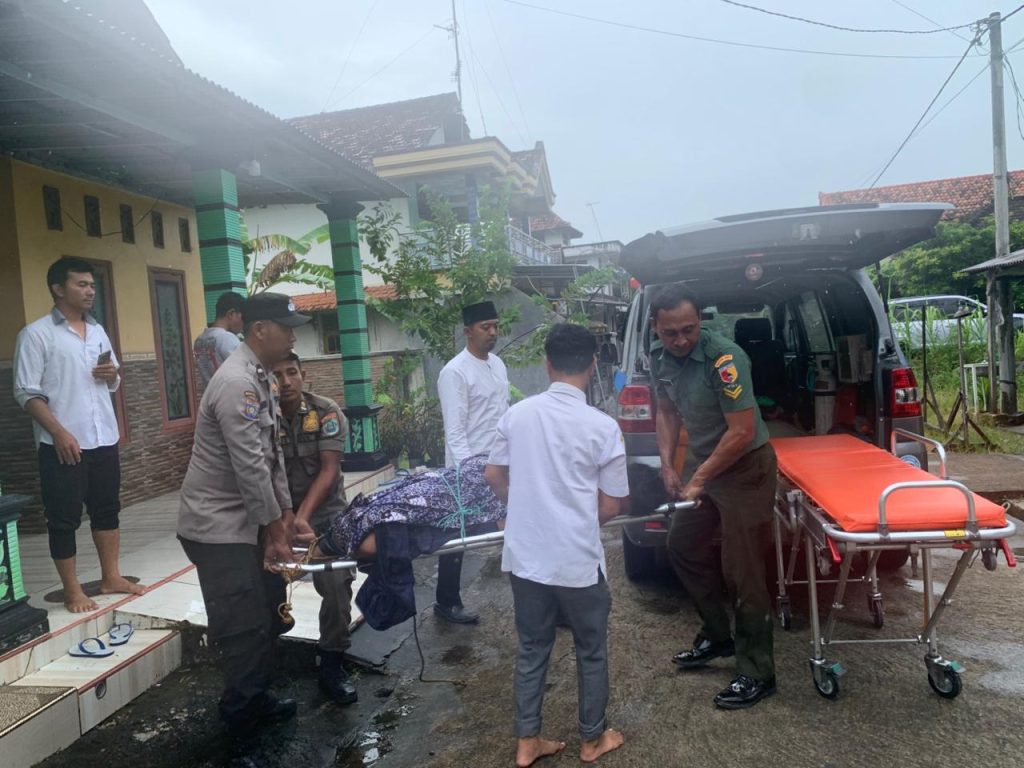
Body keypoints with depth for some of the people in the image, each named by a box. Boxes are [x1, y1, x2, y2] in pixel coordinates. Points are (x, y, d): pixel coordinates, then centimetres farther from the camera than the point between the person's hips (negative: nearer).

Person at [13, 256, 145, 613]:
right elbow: (26, 393, -11)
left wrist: (112, 374, -4)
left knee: (107, 509, 13)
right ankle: (72, 590, 14)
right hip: (62, 444, -6)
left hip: (104, 440, 6)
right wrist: (59, 432, -18)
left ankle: (111, 577, 25)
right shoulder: (36, 334, -7)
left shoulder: (98, 331, 12)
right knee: (64, 519, 3)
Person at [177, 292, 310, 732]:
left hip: (248, 519, 9)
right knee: (245, 626, 1)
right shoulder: (237, 384, -23)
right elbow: (250, 468, -23)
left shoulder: (262, 378, 8)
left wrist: (285, 513, 9)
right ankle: (243, 714, 20)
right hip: (219, 526, -9)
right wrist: (276, 533, -15)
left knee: (268, 615, 17)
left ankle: (256, 700, 33)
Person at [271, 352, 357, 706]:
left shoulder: (327, 412, -11)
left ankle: (332, 666, 4)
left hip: (325, 511, -1)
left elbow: (329, 470, -15)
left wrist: (303, 516, -26)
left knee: (337, 584, -14)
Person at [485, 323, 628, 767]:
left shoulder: (517, 414, -3)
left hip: (525, 557, 4)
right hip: (577, 561, -3)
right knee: (591, 652, 18)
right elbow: (611, 506, -7)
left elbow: (493, 476, 8)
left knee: (532, 650, 20)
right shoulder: (603, 426, -13)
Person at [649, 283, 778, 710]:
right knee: (683, 547, 16)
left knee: (741, 572, -4)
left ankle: (758, 675, 12)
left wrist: (700, 479, -21)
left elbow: (742, 432, -27)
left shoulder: (724, 358, -27)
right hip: (701, 459, 8)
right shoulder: (660, 357, -4)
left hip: (745, 467, -8)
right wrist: (667, 464, 0)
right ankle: (718, 637, 35)